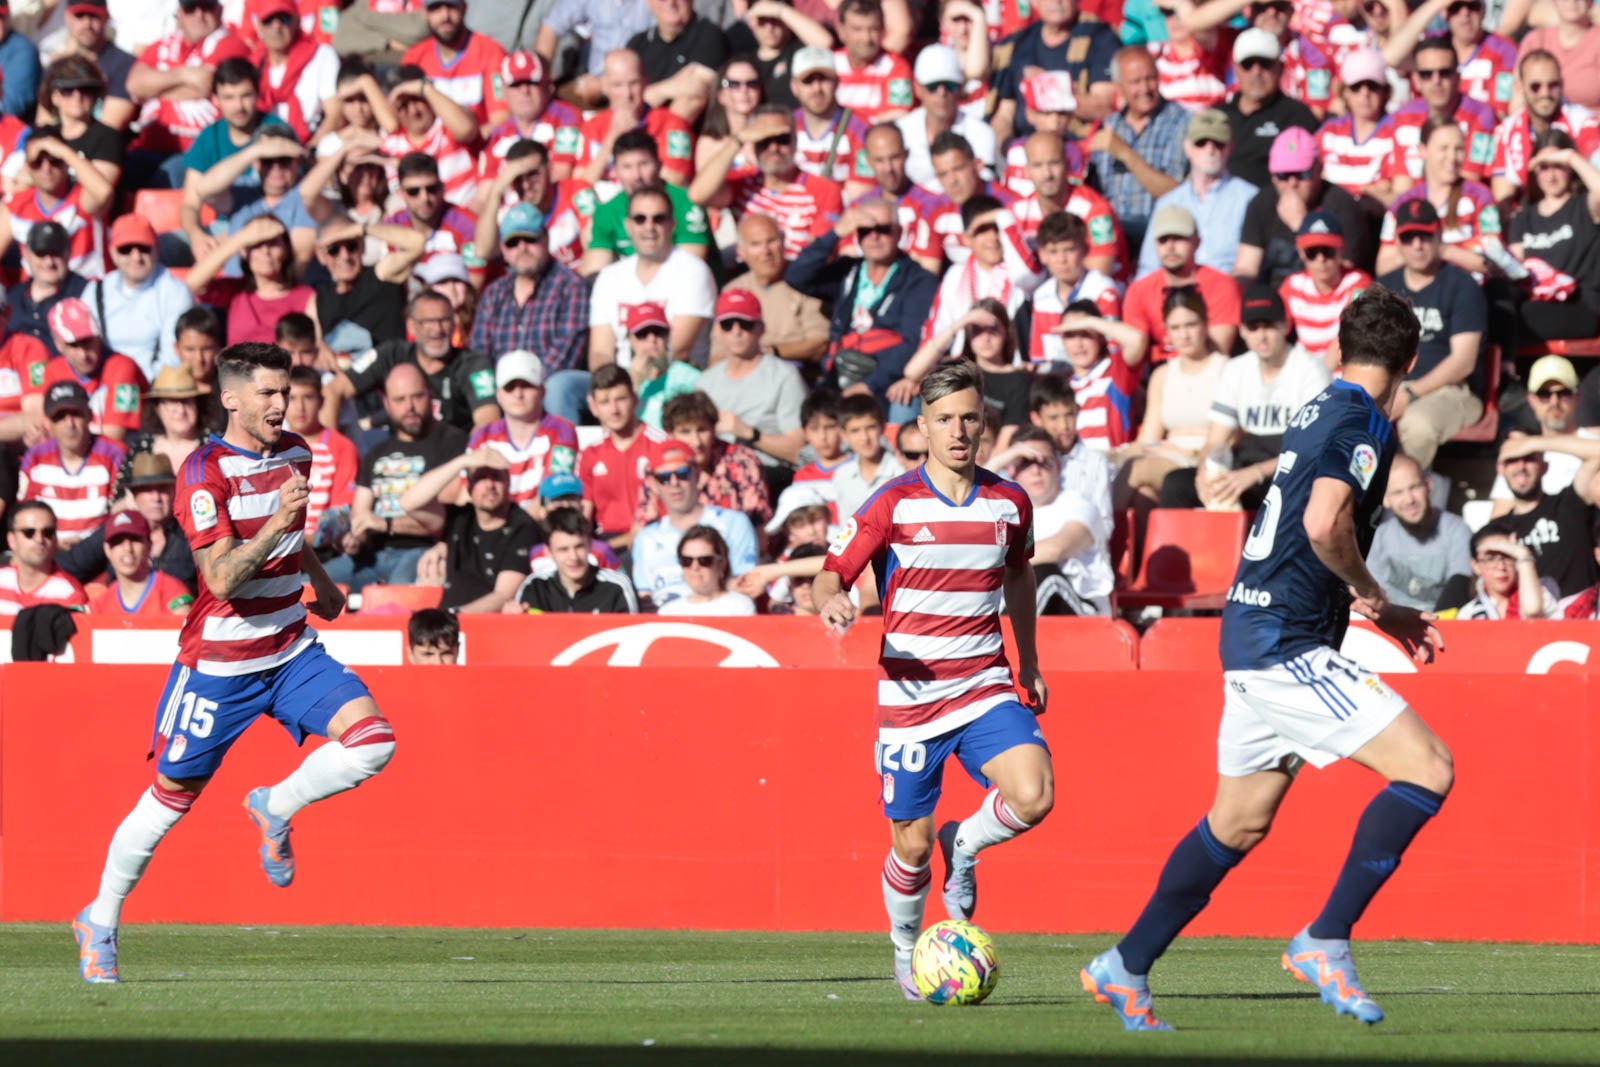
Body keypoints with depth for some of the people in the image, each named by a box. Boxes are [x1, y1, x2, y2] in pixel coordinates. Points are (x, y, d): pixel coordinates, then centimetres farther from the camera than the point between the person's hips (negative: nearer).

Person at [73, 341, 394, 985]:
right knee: (172, 797, 4)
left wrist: (321, 584, 32)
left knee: (373, 740, -16)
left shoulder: (295, 454, 5)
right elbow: (221, 579, -26)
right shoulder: (205, 472, -17)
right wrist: (275, 523, -35)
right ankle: (100, 923, 21)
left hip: (290, 649, 5)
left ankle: (275, 810, 8)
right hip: (218, 660, -5)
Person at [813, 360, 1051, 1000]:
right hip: (909, 695, -2)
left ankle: (964, 846, 10)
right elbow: (831, 575, -6)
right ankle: (906, 952, 30)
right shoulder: (894, 504, -7)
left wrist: (1029, 660, 28)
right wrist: (831, 602, -30)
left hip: (986, 688, 2)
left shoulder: (1009, 503, 4)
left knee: (1032, 795, -22)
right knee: (912, 845, 3)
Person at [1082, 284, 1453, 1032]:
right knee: (1427, 770, -13)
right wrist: (1370, 594, -9)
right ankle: (1325, 941, -11)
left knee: (1239, 823, 18)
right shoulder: (1362, 422, -11)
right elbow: (1325, 523, -27)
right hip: (1285, 644, -10)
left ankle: (1126, 969, 25)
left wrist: (1385, 618, 23)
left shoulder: (1321, 414, 17)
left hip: (1253, 634, 10)